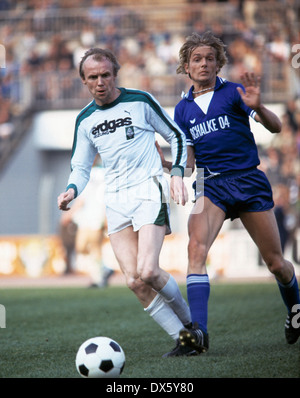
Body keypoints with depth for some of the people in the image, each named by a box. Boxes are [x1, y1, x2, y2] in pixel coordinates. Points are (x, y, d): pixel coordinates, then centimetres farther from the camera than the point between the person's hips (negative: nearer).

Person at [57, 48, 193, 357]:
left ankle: (190, 323, 2)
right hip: (115, 201, 5)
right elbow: (80, 166, 17)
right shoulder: (85, 120, 11)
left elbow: (176, 137, 9)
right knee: (134, 281, -7)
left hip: (148, 190, -4)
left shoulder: (140, 101, -1)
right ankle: (182, 339, 2)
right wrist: (72, 191, -4)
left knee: (147, 271, -20)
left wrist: (177, 174, -5)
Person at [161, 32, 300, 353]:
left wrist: (257, 107, -28)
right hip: (210, 186, 2)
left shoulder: (234, 93, 2)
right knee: (196, 248, -25)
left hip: (249, 181, -2)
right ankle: (198, 330, -33)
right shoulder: (183, 109, 13)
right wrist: (160, 162, -1)